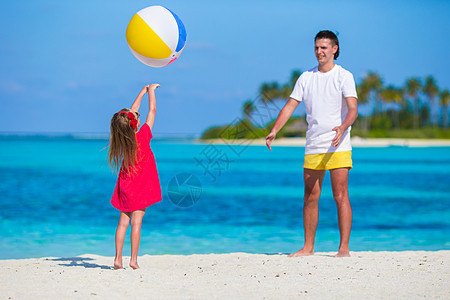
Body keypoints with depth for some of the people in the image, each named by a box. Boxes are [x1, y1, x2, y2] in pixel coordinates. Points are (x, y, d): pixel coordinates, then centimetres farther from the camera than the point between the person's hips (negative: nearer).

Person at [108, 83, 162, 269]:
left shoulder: (122, 139, -2)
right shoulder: (143, 136, -14)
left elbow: (132, 111, 12)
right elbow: (152, 110, -3)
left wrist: (143, 92, 21)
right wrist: (151, 91, 11)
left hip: (125, 187, 5)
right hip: (141, 186, -5)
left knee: (123, 222, 6)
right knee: (136, 222, -5)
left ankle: (118, 259, 3)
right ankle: (133, 260, -6)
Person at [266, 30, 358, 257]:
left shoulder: (344, 76, -1)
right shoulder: (306, 78, 11)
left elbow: (353, 109, -12)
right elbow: (290, 106, 8)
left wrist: (343, 127, -32)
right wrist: (274, 130, -6)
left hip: (338, 147, -4)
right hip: (312, 147, 4)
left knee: (341, 197, -6)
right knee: (310, 198, 6)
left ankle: (344, 248, -2)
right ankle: (308, 247, 14)